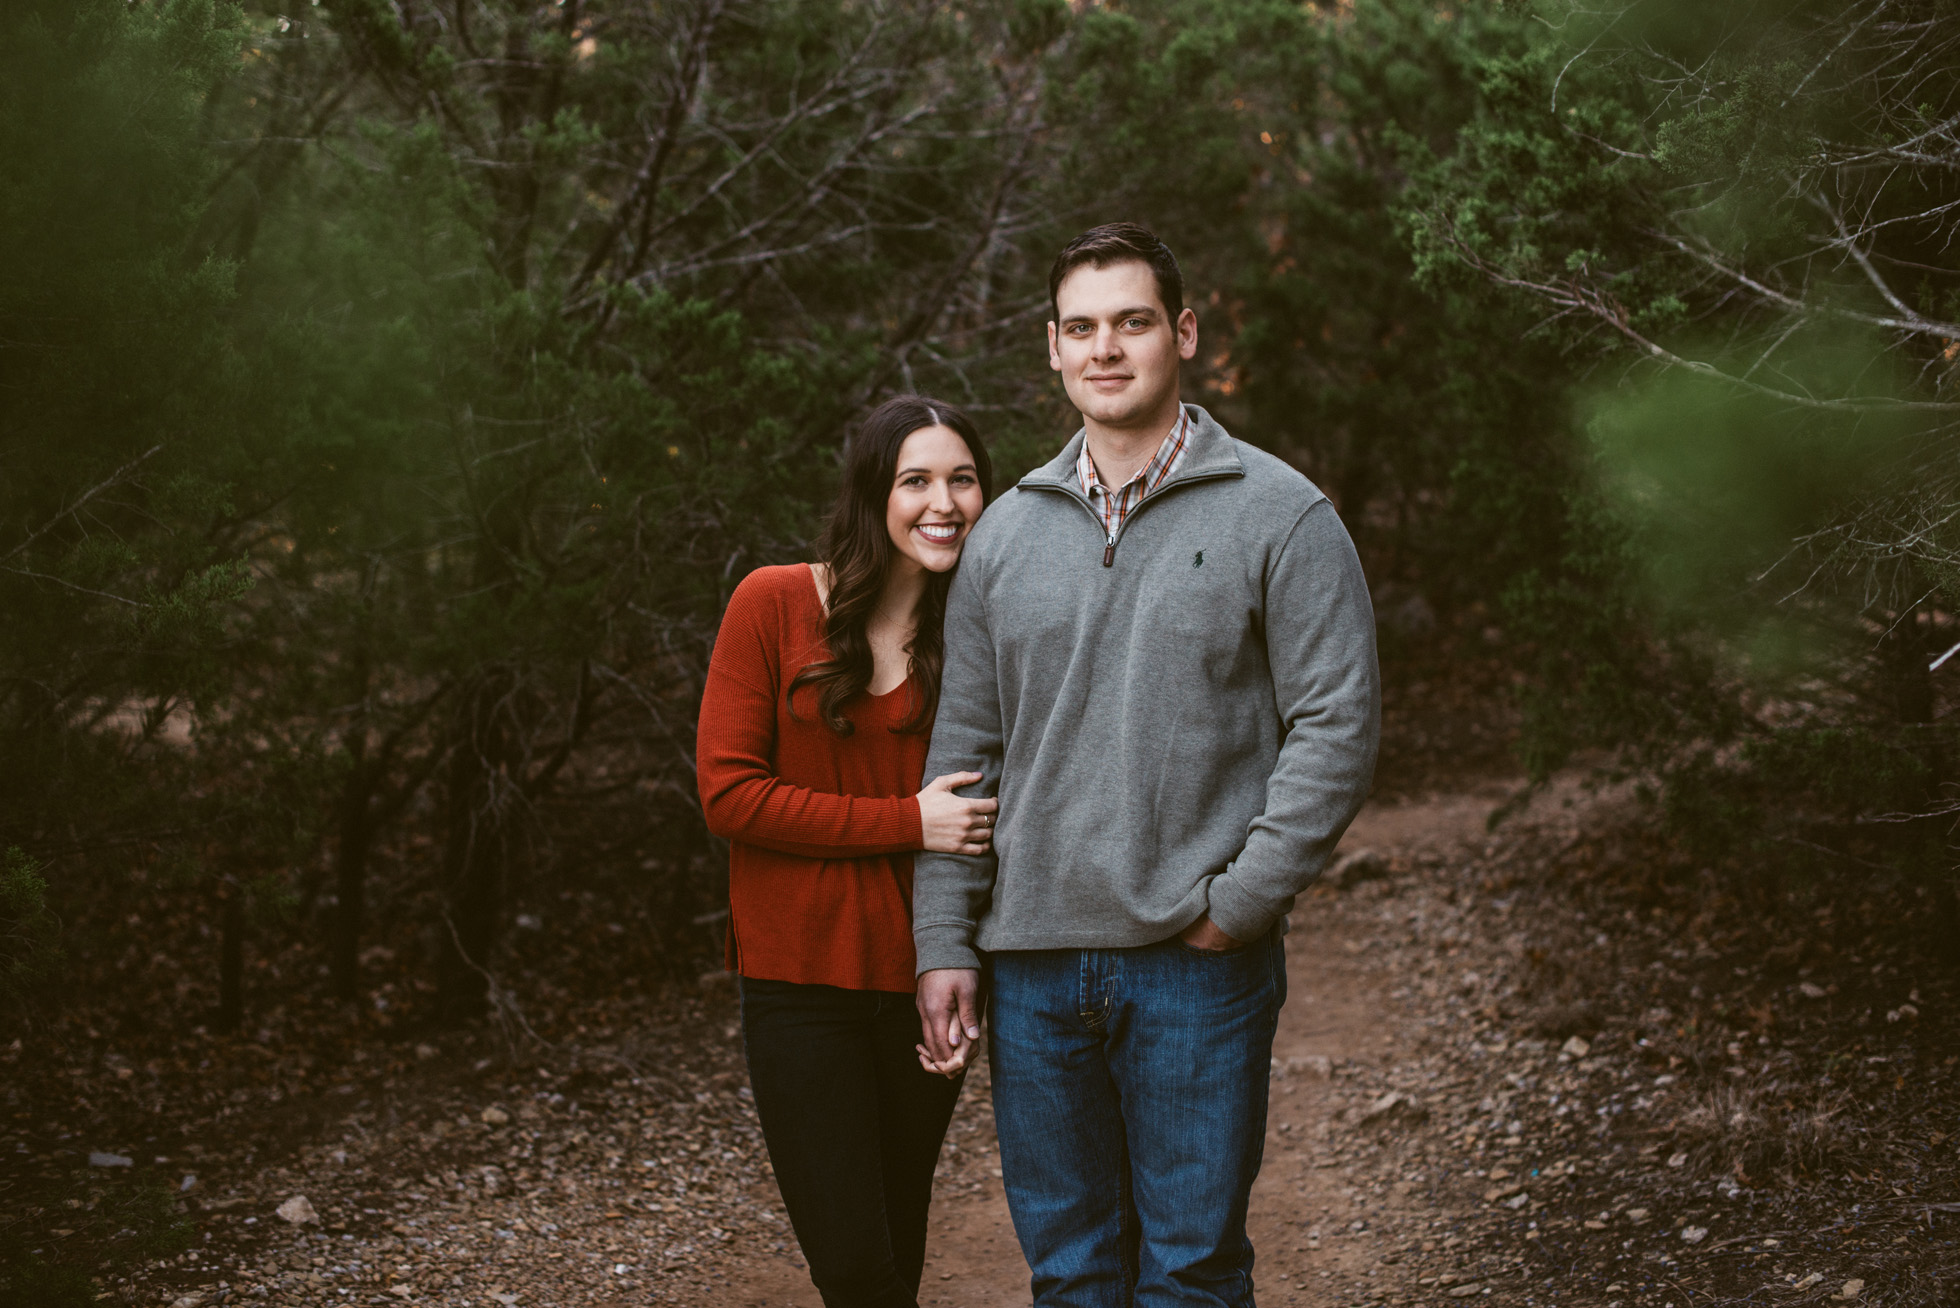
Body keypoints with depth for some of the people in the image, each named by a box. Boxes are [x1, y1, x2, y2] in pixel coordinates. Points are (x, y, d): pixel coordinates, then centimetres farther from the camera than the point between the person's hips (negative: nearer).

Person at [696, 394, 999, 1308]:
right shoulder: (774, 604, -4)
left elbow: (993, 822, 10)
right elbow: (728, 793, -9)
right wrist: (907, 823, -15)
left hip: (921, 984, 3)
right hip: (800, 982, -2)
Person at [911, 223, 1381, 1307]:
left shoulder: (1279, 516, -2)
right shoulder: (1006, 532, 11)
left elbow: (1337, 725, -6)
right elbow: (963, 751, 13)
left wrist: (1241, 901, -12)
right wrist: (944, 941, 6)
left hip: (1197, 965, -4)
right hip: (1031, 964, 4)